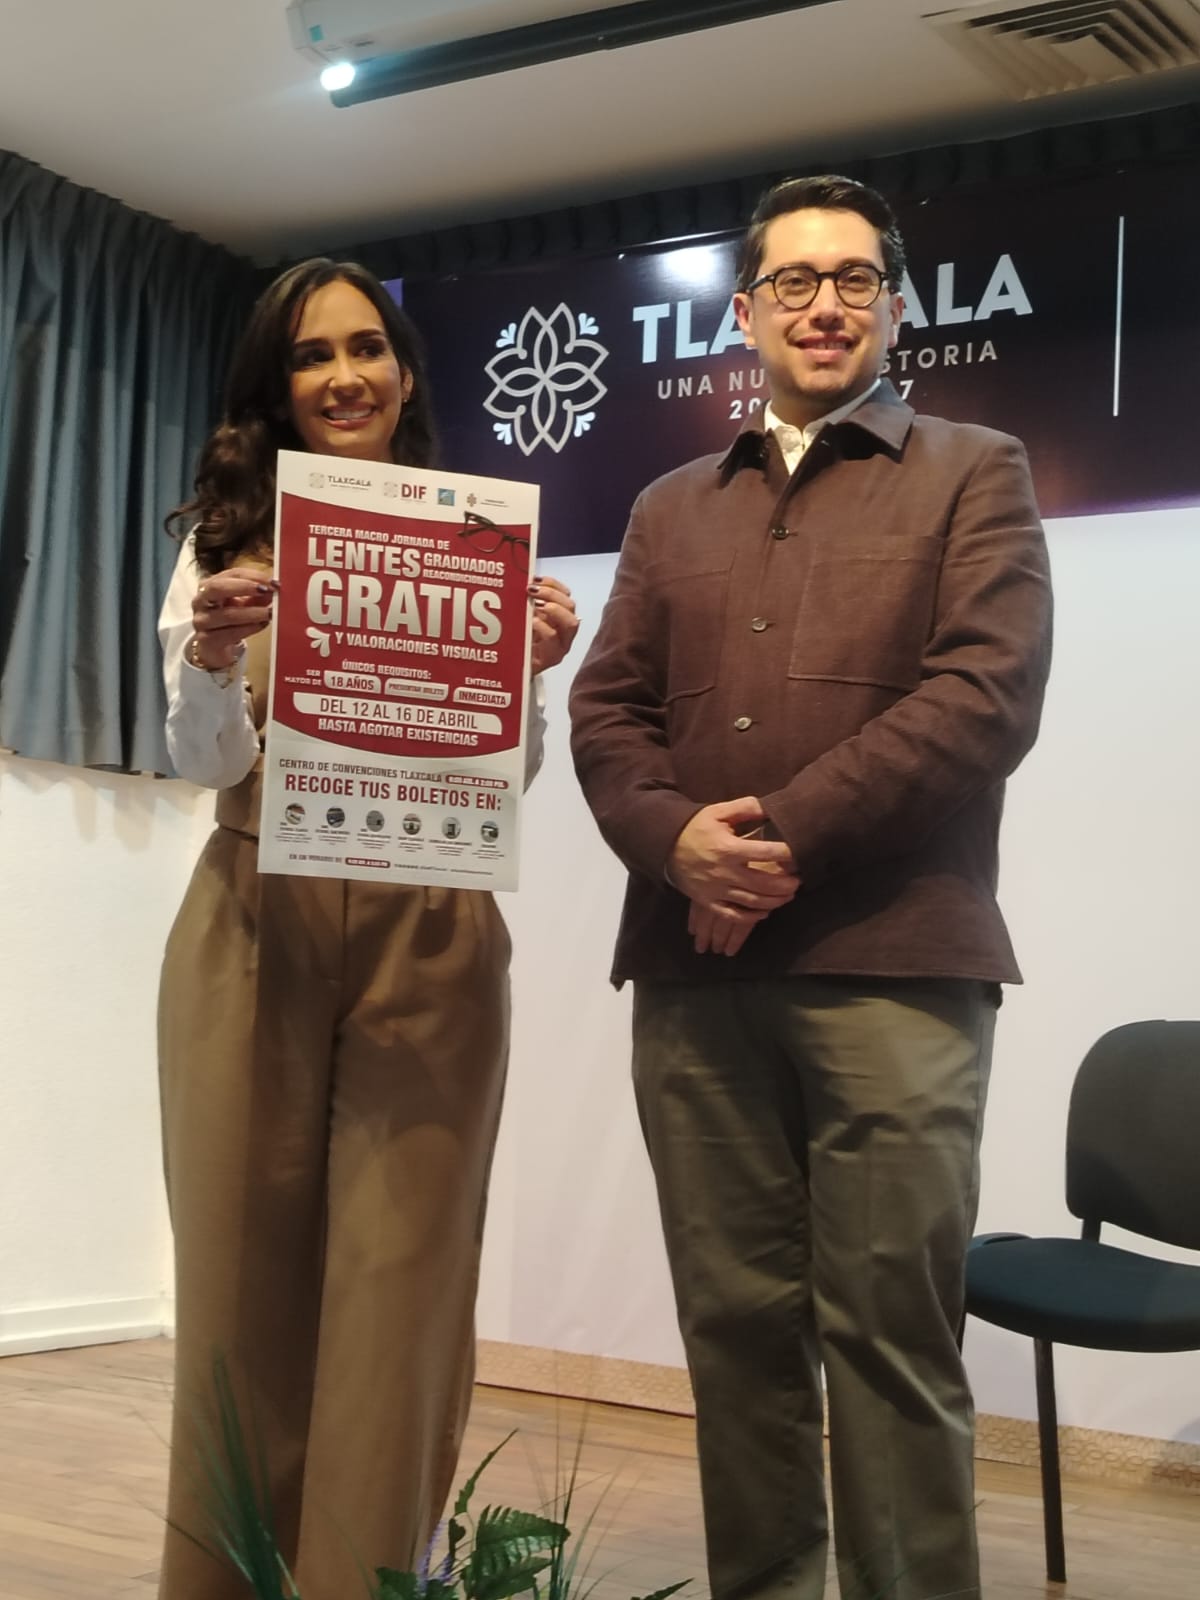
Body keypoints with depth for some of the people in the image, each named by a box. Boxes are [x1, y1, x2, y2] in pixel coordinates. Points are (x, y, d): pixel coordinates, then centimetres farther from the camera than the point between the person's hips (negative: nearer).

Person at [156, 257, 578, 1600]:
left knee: (399, 1281, -1)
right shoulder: (224, 537, 9)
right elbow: (200, 761, 0)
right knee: (245, 1276, 5)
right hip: (255, 924, 1)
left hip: (428, 935, 0)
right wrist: (214, 658, -21)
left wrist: (529, 671, -15)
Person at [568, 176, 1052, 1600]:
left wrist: (783, 832, -13)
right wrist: (676, 841, -9)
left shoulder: (973, 475, 9)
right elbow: (607, 706, 12)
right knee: (736, 1318, 8)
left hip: (893, 964, -4)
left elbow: (988, 692, -5)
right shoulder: (672, 508, 21)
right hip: (694, 967, 4)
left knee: (889, 1328, -2)